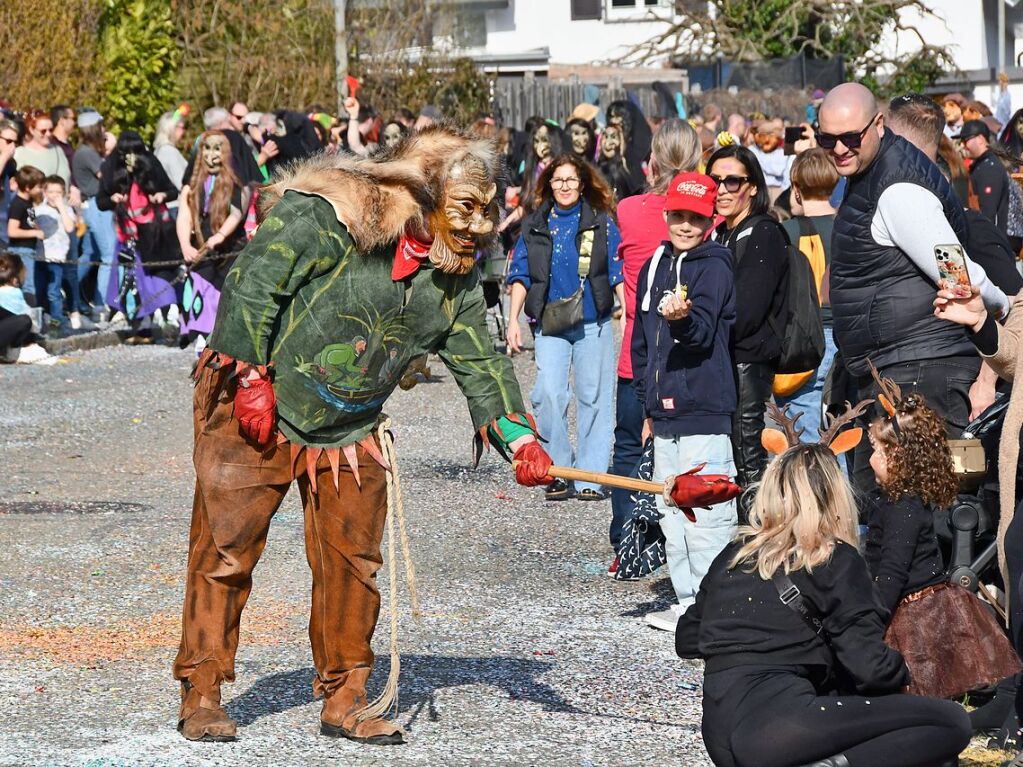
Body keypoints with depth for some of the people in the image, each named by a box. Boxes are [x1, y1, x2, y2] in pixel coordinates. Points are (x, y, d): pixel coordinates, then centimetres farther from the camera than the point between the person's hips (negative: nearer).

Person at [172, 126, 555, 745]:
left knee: (354, 560, 5)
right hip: (254, 415, -6)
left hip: (350, 432, 6)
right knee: (227, 549, -3)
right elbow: (252, 283, -20)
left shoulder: (457, 279, 0)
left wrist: (518, 437, -10)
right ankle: (202, 695, 6)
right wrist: (252, 379, -20)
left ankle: (344, 699, 17)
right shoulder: (327, 216, -21)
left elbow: (480, 360, 4)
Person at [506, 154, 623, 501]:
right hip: (550, 326, 1)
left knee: (593, 397, 0)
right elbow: (520, 274, 11)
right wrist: (513, 320, 4)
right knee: (547, 394, -12)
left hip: (594, 323, -1)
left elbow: (618, 274, 5)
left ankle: (590, 479, 5)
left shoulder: (602, 223, 5)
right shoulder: (535, 225, 9)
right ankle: (560, 471, -2)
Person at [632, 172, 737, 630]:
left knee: (706, 511, -10)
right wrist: (647, 406, 21)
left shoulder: (715, 269, -6)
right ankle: (688, 602, 19)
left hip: (703, 411, -8)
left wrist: (682, 317, -42)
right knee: (670, 508, 12)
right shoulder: (654, 268, 16)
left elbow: (703, 335, -20)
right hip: (665, 411, 8)